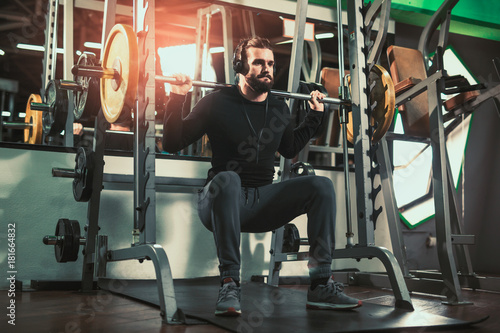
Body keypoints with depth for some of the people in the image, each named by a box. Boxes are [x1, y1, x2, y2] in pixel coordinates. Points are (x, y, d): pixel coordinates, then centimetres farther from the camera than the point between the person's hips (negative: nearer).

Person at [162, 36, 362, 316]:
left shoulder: (280, 109, 12)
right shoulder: (218, 103, -4)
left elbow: (289, 149, 29)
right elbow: (173, 143, -3)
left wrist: (315, 115, 25)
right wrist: (178, 98, -14)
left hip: (262, 203, 5)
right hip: (223, 200, -4)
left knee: (321, 185, -16)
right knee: (226, 179, -39)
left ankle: (322, 285, -18)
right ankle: (230, 283, -31)